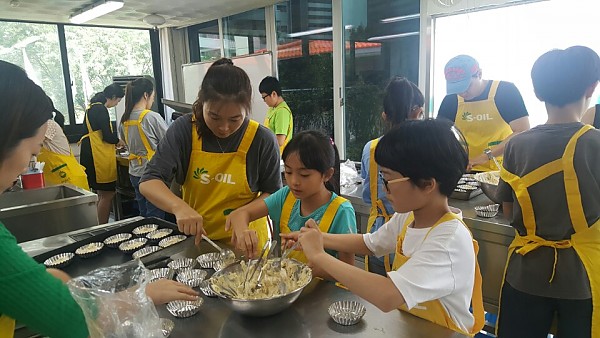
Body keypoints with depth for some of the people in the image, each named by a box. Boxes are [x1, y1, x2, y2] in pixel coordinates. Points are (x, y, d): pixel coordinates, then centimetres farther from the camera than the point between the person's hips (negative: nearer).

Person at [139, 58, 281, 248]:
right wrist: (179, 207, -30)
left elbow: (273, 193, 0)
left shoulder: (263, 140, -10)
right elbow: (149, 182, -11)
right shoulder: (183, 130, -8)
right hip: (194, 239, 1)